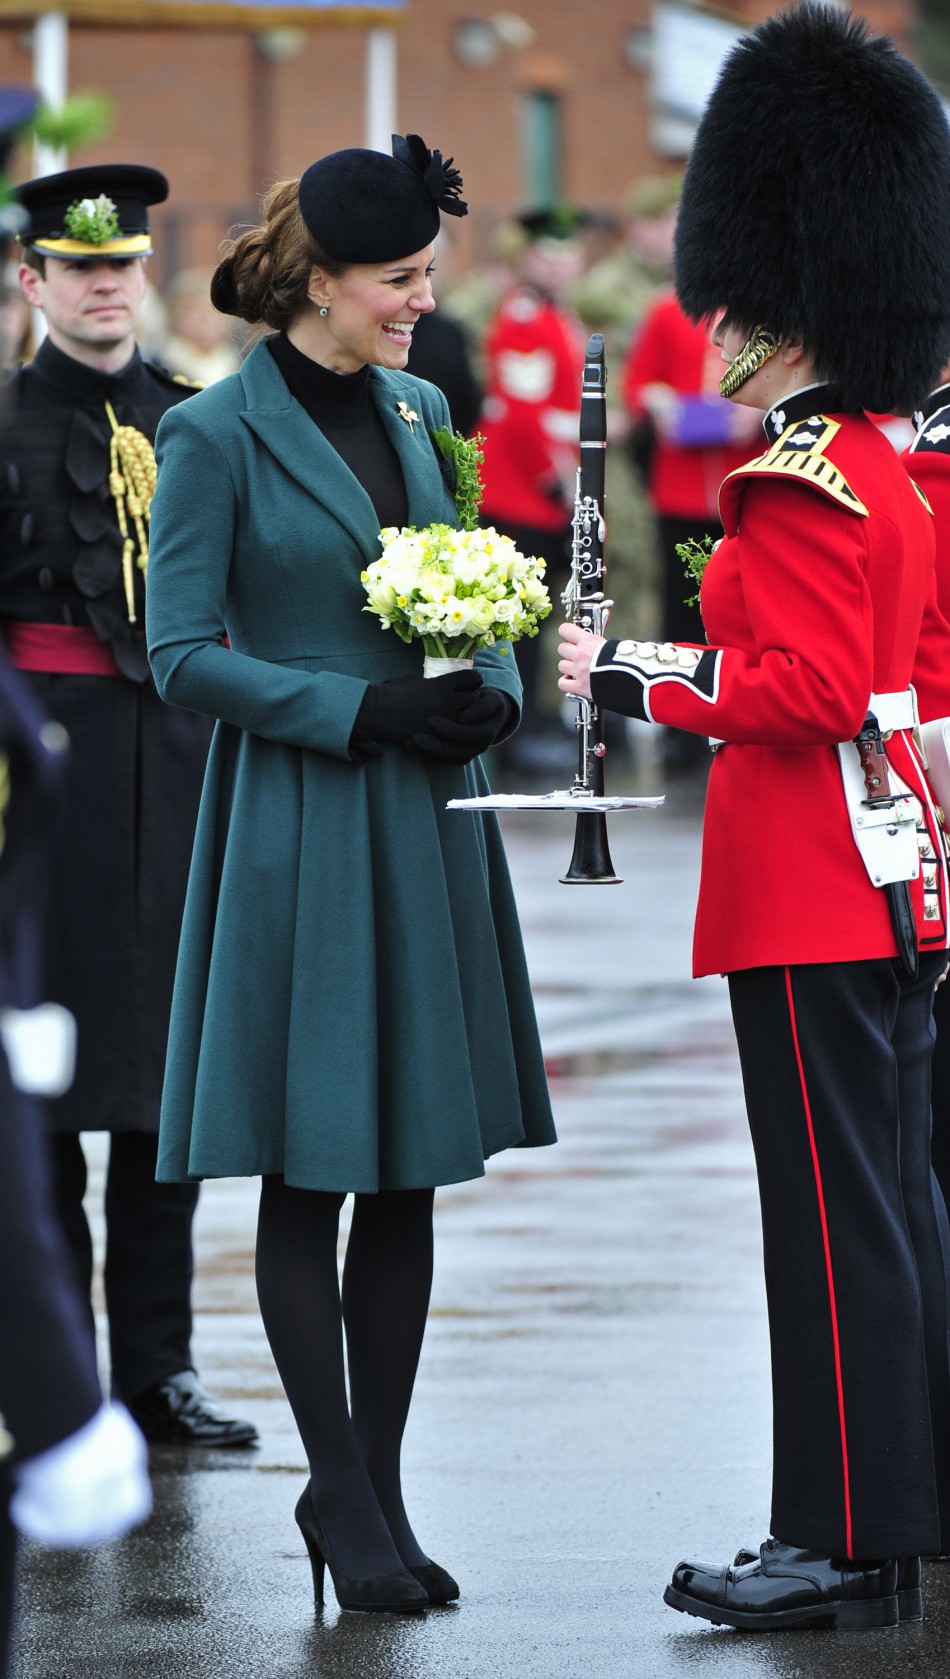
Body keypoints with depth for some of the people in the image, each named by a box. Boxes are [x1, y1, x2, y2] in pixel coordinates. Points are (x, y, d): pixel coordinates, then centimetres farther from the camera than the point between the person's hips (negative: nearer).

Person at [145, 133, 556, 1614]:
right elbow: (183, 655, -10)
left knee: (410, 1178, 7)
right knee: (308, 1177, -1)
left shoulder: (416, 412, 11)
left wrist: (493, 688, -5)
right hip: (295, 837, -6)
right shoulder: (216, 435, -8)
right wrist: (360, 710, -18)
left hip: (424, 827, 6)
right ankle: (342, 1494, 7)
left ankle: (376, 1492, 14)